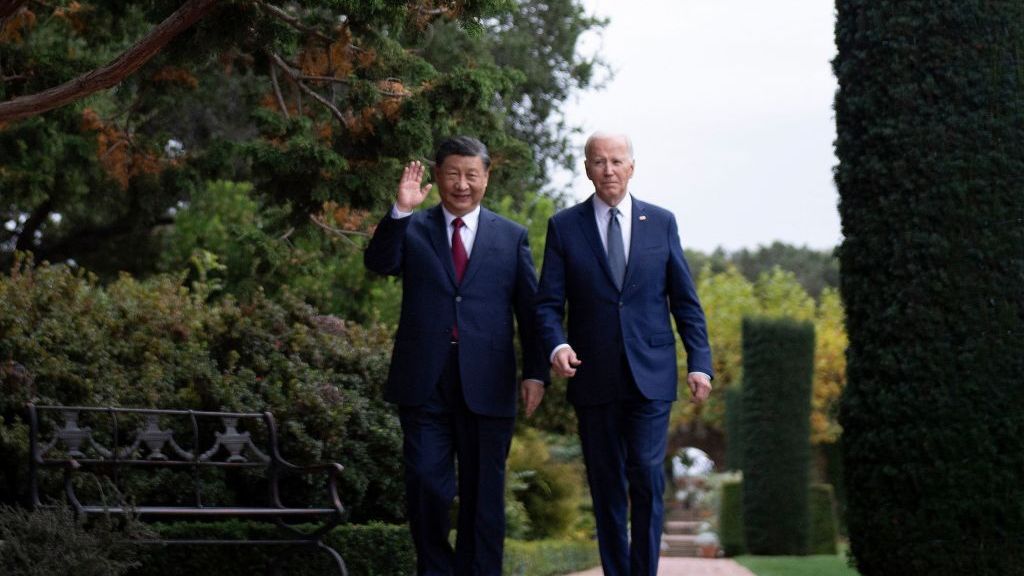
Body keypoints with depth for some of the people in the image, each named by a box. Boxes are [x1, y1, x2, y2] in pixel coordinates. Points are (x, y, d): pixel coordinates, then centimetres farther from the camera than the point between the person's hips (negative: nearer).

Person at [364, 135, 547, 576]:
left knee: (483, 493, 6)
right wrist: (400, 211, -22)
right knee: (425, 486, -2)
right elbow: (378, 263, -10)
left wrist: (536, 372, 0)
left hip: (486, 387, 0)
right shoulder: (412, 230, 9)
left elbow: (530, 310, 8)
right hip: (424, 385, 0)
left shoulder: (511, 237, 9)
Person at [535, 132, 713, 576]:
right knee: (606, 485, 6)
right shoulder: (564, 227, 4)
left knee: (647, 478, -8)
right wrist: (556, 345, -20)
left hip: (651, 377, 0)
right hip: (593, 380, 0)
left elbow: (685, 301, 8)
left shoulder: (661, 222, 6)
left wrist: (700, 362, 1)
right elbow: (548, 303, 0)